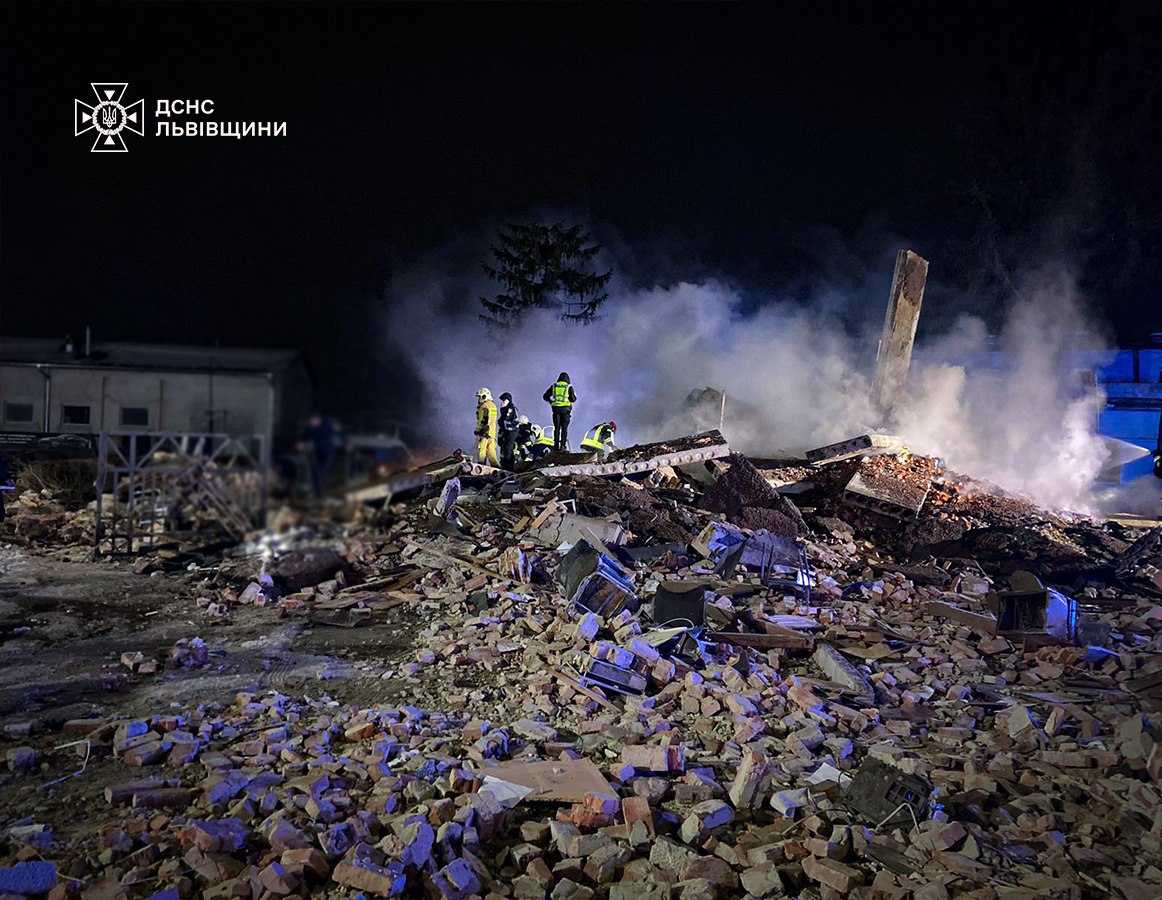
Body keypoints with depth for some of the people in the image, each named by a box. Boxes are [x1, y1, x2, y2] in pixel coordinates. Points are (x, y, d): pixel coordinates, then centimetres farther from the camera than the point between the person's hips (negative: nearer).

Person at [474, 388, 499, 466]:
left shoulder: (484, 406, -10)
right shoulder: (493, 405, 19)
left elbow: (484, 420, -19)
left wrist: (478, 430, -17)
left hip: (484, 432, -9)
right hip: (492, 432, 9)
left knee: (481, 449, -4)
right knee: (491, 451, 9)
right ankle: (496, 465, 5)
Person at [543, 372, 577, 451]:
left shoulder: (553, 386, 9)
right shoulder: (569, 387, 1)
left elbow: (546, 396, 10)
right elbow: (573, 399, -3)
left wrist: (551, 402, 25)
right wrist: (575, 395, 18)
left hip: (556, 409, 2)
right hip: (565, 409, -2)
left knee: (556, 428, 6)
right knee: (564, 428, 0)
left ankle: (556, 445, 3)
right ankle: (563, 445, -6)